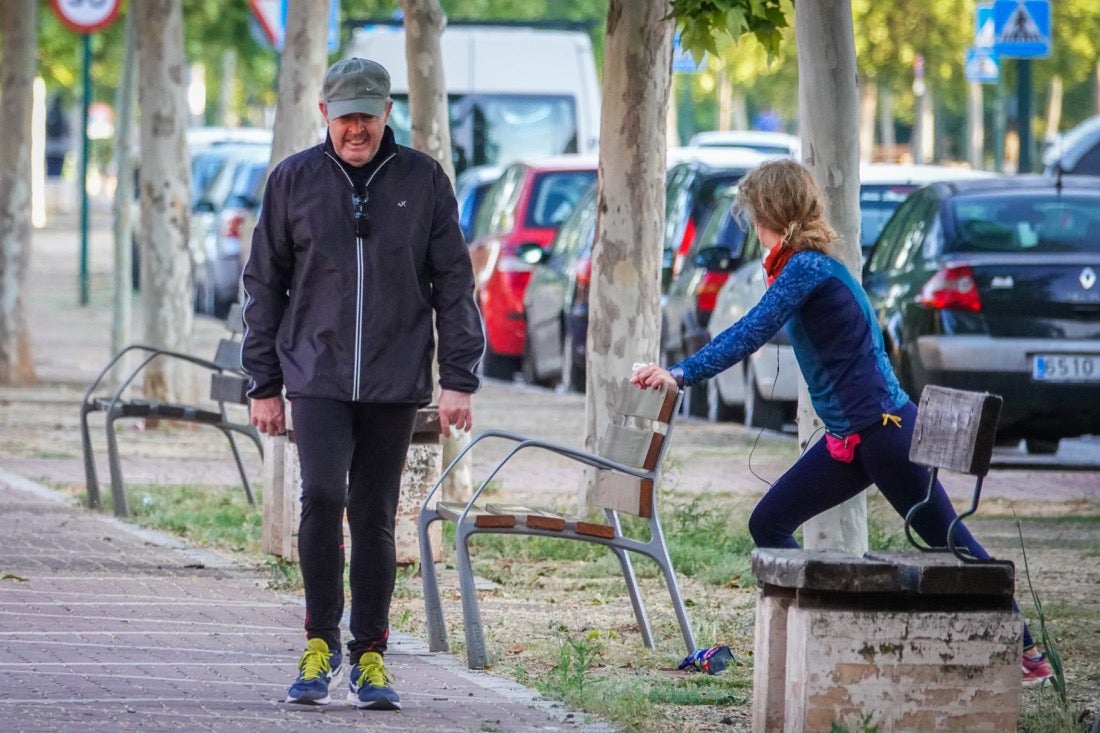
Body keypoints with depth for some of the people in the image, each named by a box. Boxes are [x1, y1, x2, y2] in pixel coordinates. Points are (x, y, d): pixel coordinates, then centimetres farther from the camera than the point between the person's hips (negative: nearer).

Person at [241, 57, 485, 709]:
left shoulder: (423, 180, 2)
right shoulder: (294, 179, 4)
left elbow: (454, 283, 5)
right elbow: (265, 283, 9)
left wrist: (459, 379, -2)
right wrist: (264, 384, 6)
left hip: (396, 380, 1)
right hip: (317, 375, -1)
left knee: (375, 516, 5)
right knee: (323, 496, -17)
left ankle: (369, 656, 14)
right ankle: (321, 643, -4)